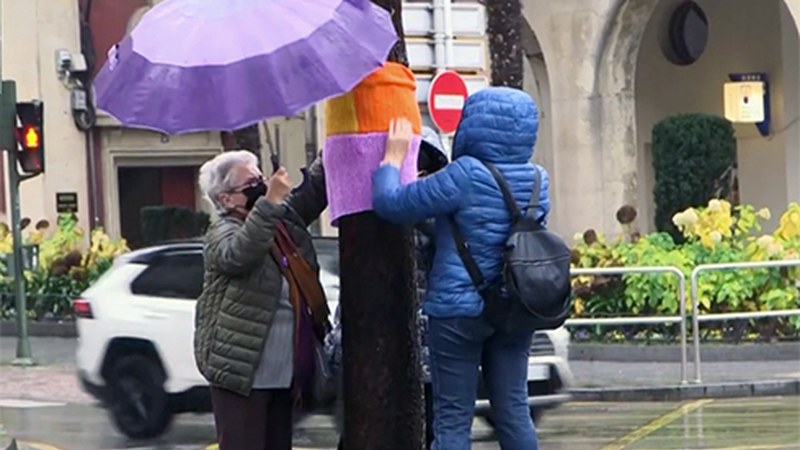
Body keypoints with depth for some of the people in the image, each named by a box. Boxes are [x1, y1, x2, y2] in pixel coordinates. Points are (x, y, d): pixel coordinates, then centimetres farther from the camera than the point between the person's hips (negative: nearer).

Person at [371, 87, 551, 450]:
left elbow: (391, 203, -14)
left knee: (452, 418, -1)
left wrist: (394, 156, 3)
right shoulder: (537, 180, 2)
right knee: (513, 410, 11)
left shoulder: (466, 176, -18)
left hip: (459, 309, -6)